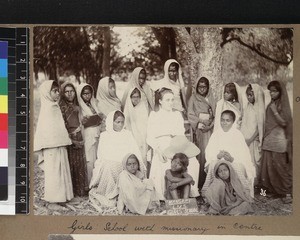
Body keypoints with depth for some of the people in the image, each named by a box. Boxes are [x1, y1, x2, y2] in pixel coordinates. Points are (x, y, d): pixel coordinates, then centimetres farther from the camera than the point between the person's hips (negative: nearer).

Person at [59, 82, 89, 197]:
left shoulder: (75, 105, 13)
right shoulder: (62, 106, -10)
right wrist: (70, 138, -15)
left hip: (78, 137, 7)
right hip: (69, 139, -7)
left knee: (80, 164, 10)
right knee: (71, 165, -2)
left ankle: (81, 189, 20)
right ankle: (71, 191, 7)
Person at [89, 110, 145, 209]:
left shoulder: (128, 134, 8)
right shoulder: (104, 136, 8)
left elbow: (135, 151, 3)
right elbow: (100, 155, 12)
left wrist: (141, 165, -7)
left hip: (124, 167, 0)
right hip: (108, 167, 0)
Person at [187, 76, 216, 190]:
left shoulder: (211, 99, 17)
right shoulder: (193, 99, 9)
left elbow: (215, 114, 13)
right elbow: (190, 115, 2)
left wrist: (211, 124, -5)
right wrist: (200, 123, -10)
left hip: (210, 129, 3)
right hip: (199, 130, -3)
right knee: (202, 153, -11)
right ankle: (200, 182, -10)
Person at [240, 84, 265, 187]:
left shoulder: (259, 109, -6)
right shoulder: (247, 107, 9)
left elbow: (260, 127, -8)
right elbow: (243, 123, 11)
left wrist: (250, 139, -13)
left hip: (253, 140, -4)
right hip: (244, 139, 4)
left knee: (253, 161, -1)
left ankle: (254, 183, 7)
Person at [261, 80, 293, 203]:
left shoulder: (283, 105, -5)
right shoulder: (270, 104, 10)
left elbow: (284, 123, -12)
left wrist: (275, 111, -16)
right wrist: (263, 137, 10)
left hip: (279, 140, -6)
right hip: (268, 139, 6)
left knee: (281, 167, -3)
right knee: (268, 167, 3)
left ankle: (287, 193, 5)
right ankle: (272, 189, 14)